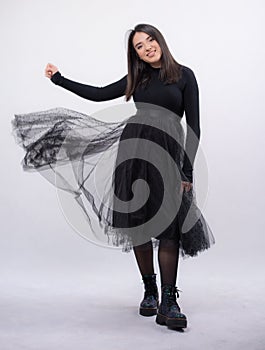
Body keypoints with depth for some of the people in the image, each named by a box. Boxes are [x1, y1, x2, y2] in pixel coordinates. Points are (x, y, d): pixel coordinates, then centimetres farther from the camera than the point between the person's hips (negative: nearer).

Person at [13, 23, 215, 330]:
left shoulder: (183, 75, 7)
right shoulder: (136, 79, 17)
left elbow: (193, 125, 2)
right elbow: (97, 94, 22)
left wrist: (188, 169, -6)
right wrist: (58, 78, 25)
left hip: (168, 154, -3)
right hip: (133, 149, 3)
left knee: (169, 226, -10)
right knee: (138, 224, 3)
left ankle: (168, 303, -6)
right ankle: (149, 292, 16)